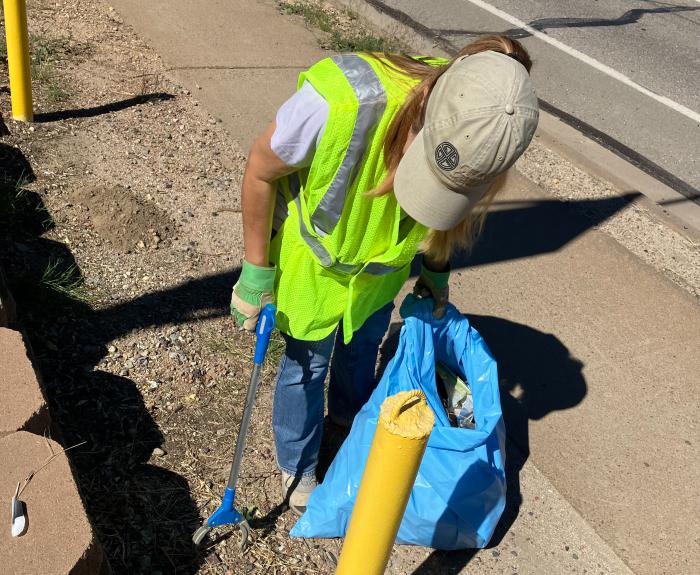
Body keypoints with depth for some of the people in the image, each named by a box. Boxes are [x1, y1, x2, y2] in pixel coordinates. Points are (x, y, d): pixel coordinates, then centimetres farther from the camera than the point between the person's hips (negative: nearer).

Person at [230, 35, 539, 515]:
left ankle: (351, 410, 62)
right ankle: (298, 468, 42)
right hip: (312, 256, -3)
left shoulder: (479, 134, -30)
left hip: (382, 260, 4)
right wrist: (256, 273, -17)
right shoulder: (338, 104, -45)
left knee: (364, 343, 28)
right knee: (308, 362, 13)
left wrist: (436, 268, 9)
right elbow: (260, 170, -25)